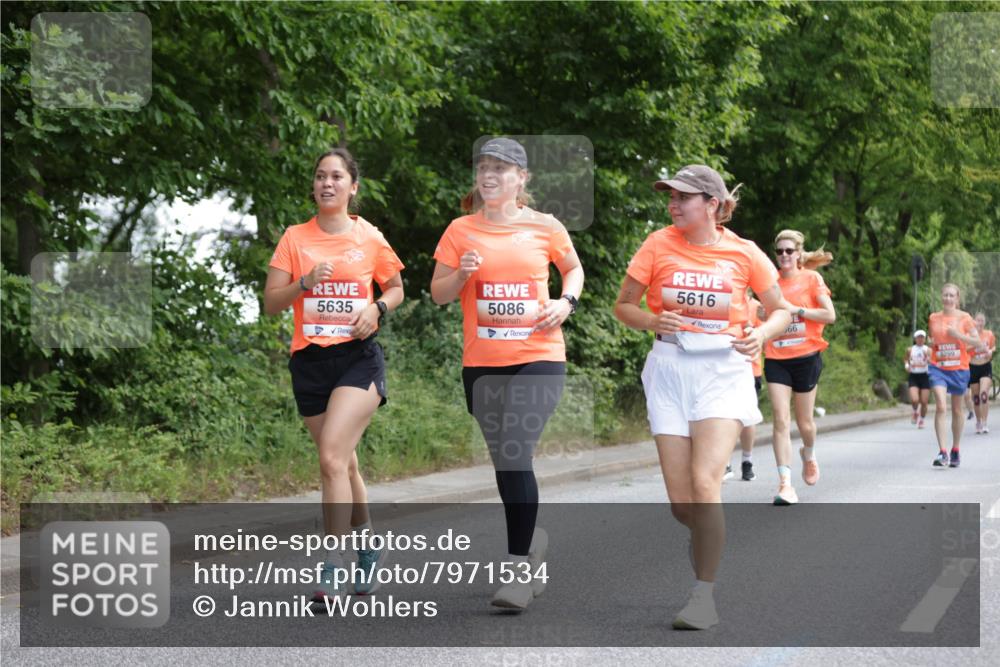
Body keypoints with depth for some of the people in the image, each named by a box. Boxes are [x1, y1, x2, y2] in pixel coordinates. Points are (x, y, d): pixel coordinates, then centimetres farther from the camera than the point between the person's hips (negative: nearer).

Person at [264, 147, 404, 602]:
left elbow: (395, 288, 16)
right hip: (310, 360, 3)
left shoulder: (370, 238, 2)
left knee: (332, 457, -19)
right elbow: (270, 303, 3)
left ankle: (333, 569, -19)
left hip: (358, 358, -3)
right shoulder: (295, 239, 4)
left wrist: (377, 308, -5)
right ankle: (368, 549, 33)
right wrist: (305, 283, -15)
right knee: (344, 463, 13)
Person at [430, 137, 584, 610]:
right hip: (482, 362, 3)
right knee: (505, 461, 11)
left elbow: (573, 269, 18)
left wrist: (566, 302, 0)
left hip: (538, 357, -3)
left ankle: (518, 567, -11)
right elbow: (438, 293, 5)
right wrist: (461, 275, -15)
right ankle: (531, 539, 36)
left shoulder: (545, 227, 2)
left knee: (515, 456, -15)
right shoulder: (461, 230, 3)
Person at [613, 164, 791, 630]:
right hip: (670, 369, 2)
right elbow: (624, 306, 9)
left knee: (704, 481, -21)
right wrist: (652, 321, -11)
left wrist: (760, 333, -9)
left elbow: (781, 310, 12)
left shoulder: (743, 253, 1)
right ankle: (706, 535, 38)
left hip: (723, 369, -2)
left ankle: (704, 596, -12)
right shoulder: (659, 245, 3)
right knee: (680, 502, 0)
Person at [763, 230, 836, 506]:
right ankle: (785, 483, -12)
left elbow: (830, 315, -8)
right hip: (776, 359, 1)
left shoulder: (811, 278, -2)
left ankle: (809, 454, 43)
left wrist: (796, 309, -14)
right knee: (781, 421, -10)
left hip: (806, 357, -1)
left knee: (804, 422, 9)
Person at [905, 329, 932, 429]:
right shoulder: (910, 350, 6)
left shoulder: (928, 350, 1)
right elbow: (906, 360, 21)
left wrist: (927, 357, -27)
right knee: (914, 400, -17)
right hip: (913, 376, 0)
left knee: (924, 402, -1)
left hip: (925, 376, 0)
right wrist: (907, 365, 0)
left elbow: (932, 363, -8)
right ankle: (915, 412, 16)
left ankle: (921, 420, 21)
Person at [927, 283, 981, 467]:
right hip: (938, 368, 0)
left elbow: (976, 341, -2)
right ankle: (942, 452, -21)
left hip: (959, 369, 0)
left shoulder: (964, 317, -1)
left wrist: (958, 335, -16)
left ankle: (955, 451, 28)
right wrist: (931, 343, -3)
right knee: (940, 407, -17)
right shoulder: (933, 318, 5)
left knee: (956, 410, 12)